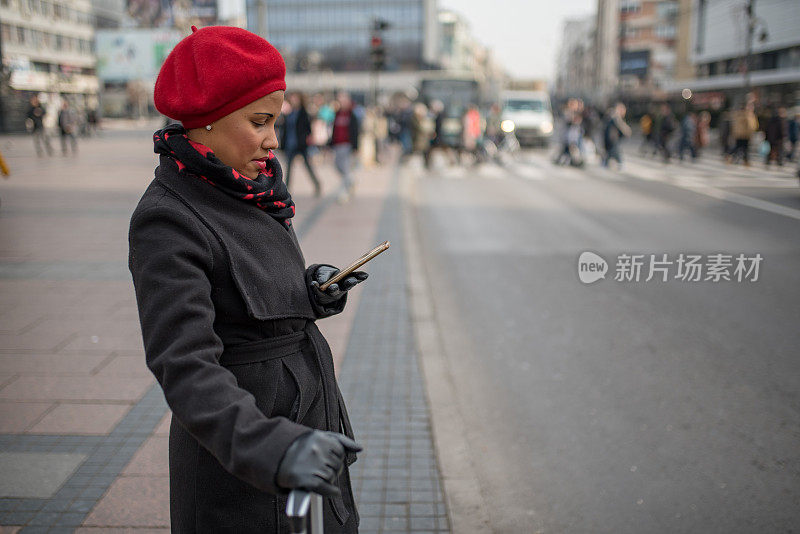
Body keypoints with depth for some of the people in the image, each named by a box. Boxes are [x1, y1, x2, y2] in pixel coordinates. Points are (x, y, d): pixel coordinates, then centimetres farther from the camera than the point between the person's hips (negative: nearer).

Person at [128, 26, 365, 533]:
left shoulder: (247, 191, 3)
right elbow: (185, 367, -31)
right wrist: (272, 448, -45)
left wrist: (313, 292, -5)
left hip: (308, 417, 8)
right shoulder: (165, 221, -22)